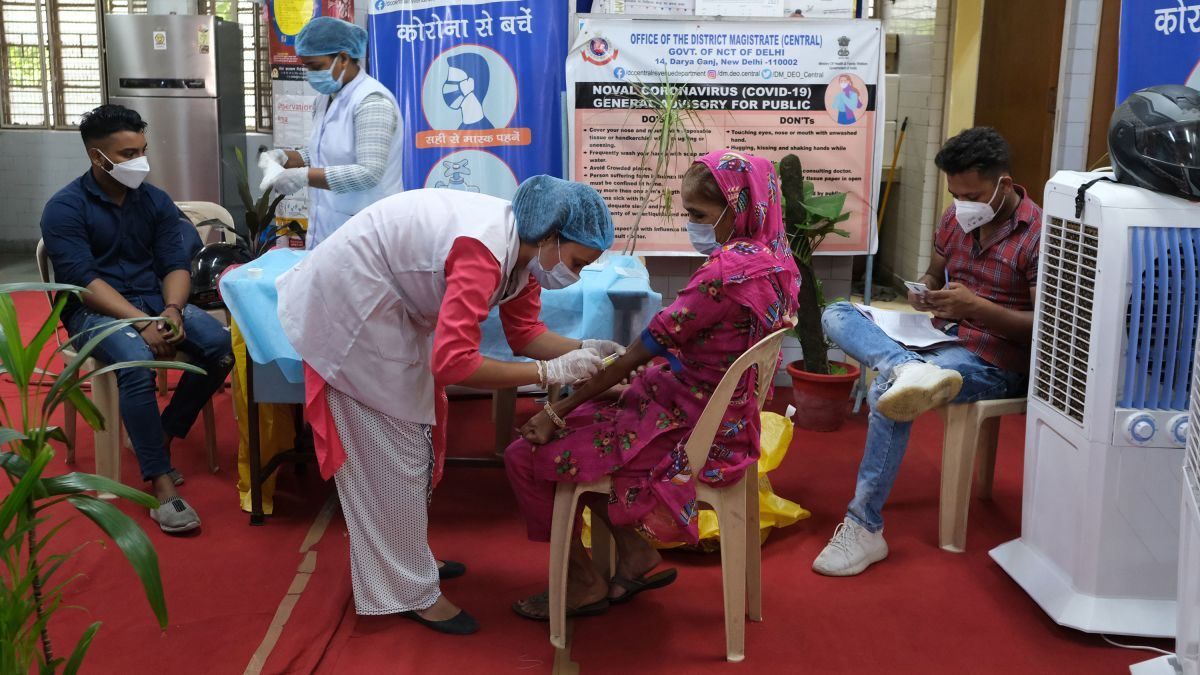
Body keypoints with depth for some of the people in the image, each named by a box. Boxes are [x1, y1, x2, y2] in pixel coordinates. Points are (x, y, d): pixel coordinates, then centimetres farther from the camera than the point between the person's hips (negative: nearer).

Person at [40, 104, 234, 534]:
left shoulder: (156, 201, 7)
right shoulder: (64, 209, -8)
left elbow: (176, 265, 3)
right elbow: (84, 281, -17)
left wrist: (171, 311, -19)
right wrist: (142, 322, -28)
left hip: (155, 301, 5)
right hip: (95, 310, -5)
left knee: (219, 345, -21)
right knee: (137, 362, -35)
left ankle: (163, 435, -3)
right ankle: (160, 482, -30)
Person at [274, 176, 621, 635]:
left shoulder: (522, 247, -4)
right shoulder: (485, 250, -33)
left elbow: (524, 332, 3)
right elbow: (452, 363, -38)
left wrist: (588, 350, -13)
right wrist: (551, 372, -33)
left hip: (384, 305, 10)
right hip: (351, 304, -10)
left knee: (406, 440, 17)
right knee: (387, 449, -3)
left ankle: (403, 560, 33)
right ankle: (407, 590, 10)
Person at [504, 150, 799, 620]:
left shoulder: (725, 273, -26)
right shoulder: (771, 260, 3)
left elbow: (639, 354, -22)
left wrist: (558, 411, -13)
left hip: (684, 432, -10)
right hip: (722, 419, 10)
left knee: (527, 455, -3)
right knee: (576, 428, 22)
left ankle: (583, 584, 14)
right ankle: (636, 557, 20)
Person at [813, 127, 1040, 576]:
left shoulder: (1037, 234, -13)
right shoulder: (956, 217, 9)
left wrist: (978, 307, -27)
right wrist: (923, 294, -2)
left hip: (995, 359, -8)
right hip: (942, 337, 8)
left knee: (886, 392, -33)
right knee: (837, 314, -8)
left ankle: (864, 528, -23)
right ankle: (909, 370, -39)